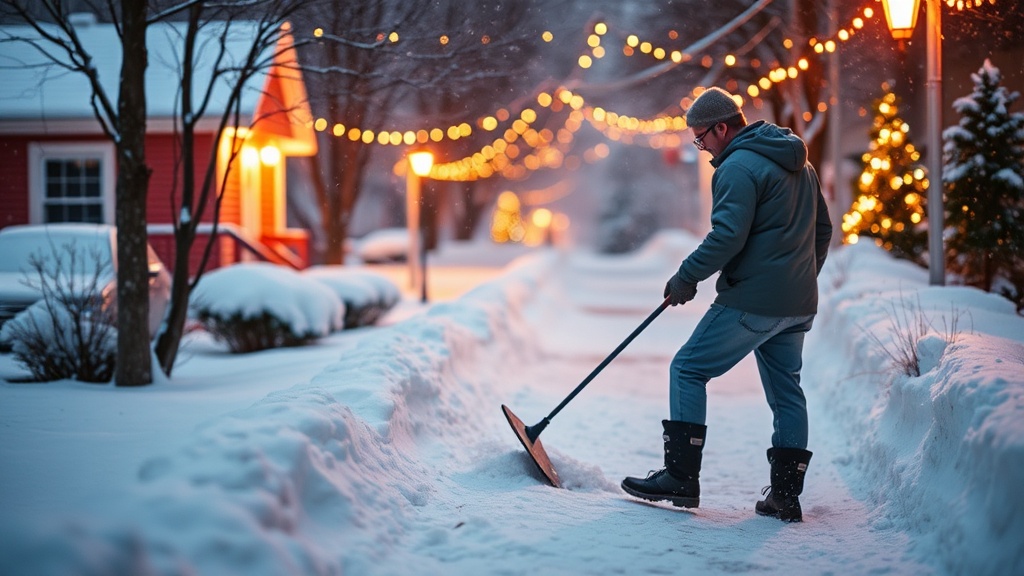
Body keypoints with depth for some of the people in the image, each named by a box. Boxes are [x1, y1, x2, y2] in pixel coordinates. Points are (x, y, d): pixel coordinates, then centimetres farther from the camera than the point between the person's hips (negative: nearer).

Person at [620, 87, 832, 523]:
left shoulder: (738, 167, -12)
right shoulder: (799, 164, 18)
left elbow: (728, 236, -21)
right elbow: (822, 229, 23)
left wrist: (686, 277, -12)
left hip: (752, 302, -9)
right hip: (798, 306, 9)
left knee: (688, 369, -2)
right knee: (786, 391, 13)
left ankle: (681, 477, -6)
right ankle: (785, 495, 14)